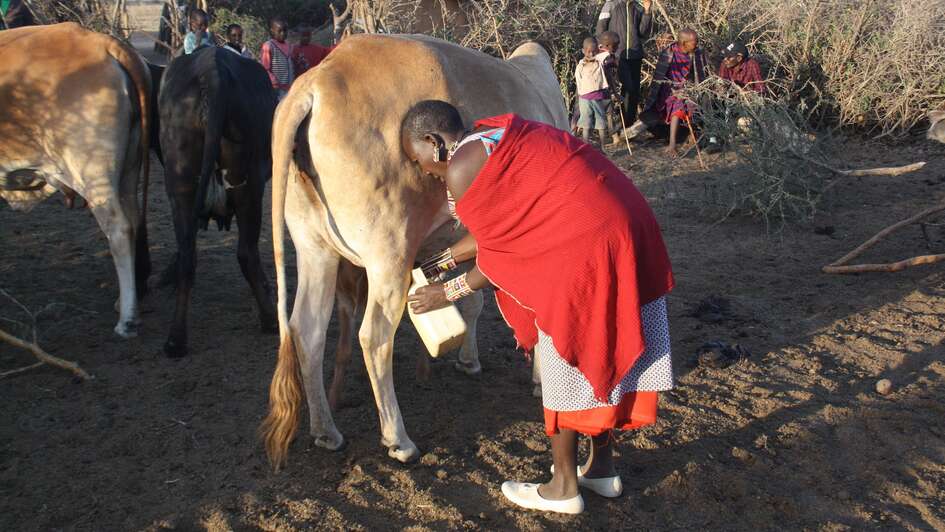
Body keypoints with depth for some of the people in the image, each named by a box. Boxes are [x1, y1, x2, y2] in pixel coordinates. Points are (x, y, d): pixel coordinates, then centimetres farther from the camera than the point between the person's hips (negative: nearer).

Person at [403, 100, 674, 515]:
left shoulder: (462, 167, -7)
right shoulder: (497, 134, 19)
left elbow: (499, 254, -3)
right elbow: (503, 231, 24)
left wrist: (449, 292, 11)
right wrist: (441, 259, 32)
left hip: (585, 248, -9)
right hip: (628, 222, 9)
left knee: (563, 368, 7)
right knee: (605, 356, 20)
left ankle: (563, 488, 24)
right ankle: (603, 468, 36)